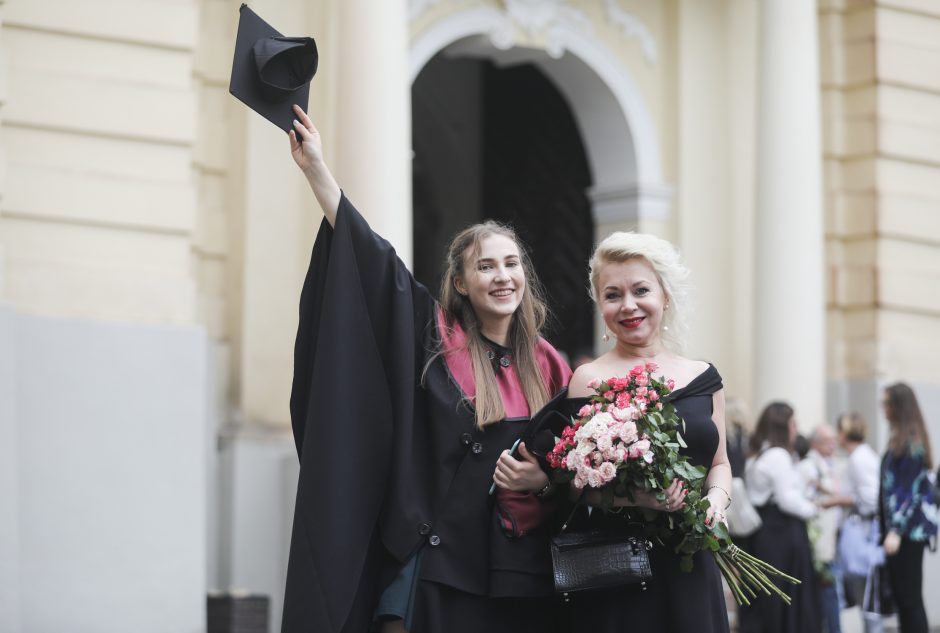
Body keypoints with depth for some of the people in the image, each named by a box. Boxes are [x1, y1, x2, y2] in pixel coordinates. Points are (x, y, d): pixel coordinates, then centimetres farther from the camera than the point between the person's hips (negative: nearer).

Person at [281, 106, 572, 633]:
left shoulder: (548, 366, 8)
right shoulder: (439, 340, 2)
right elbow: (373, 257, -3)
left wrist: (545, 479, -9)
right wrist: (316, 169, -7)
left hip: (525, 572, 3)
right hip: (447, 564, -2)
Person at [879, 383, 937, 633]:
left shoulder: (911, 443, -13)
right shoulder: (900, 439, 14)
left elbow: (911, 490, -18)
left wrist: (896, 531, -22)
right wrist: (888, 525, 20)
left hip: (909, 528, -9)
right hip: (898, 525, 9)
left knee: (909, 596, -6)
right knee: (901, 595, 10)